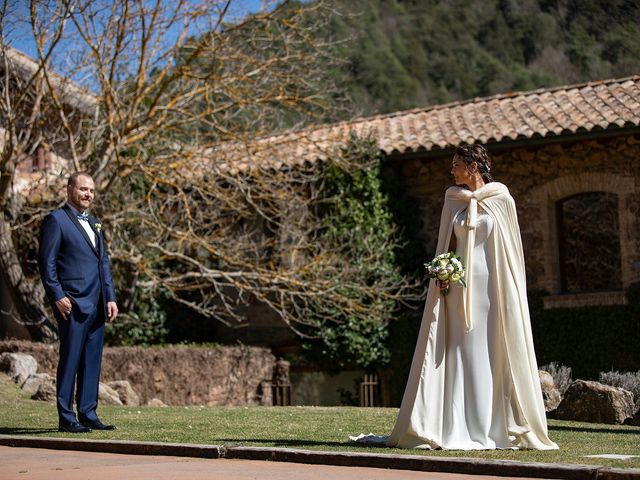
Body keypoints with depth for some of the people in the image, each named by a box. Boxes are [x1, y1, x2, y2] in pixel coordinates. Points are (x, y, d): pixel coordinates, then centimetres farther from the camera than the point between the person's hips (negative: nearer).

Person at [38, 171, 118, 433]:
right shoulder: (56, 220, -3)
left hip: (96, 304, 8)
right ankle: (66, 418, 0)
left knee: (92, 361, 8)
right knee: (70, 359, -5)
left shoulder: (94, 224, 21)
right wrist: (58, 296, -15)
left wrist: (110, 298, 13)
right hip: (72, 303, -7)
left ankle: (88, 414, 14)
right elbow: (46, 261, -8)